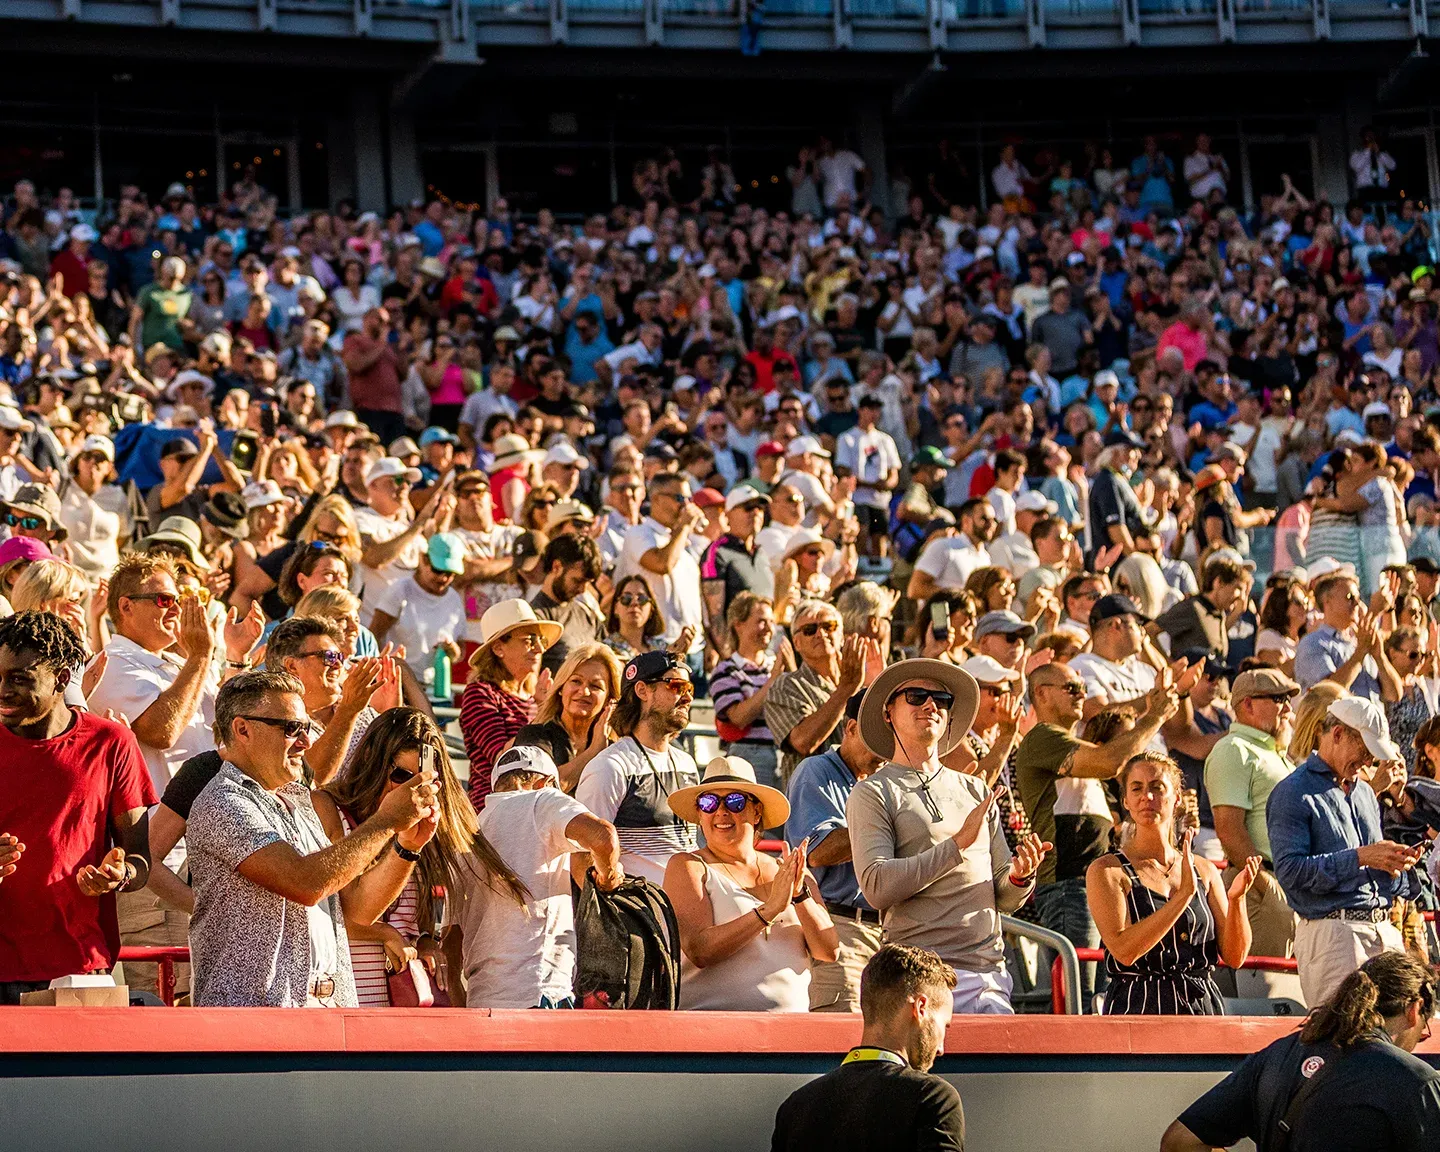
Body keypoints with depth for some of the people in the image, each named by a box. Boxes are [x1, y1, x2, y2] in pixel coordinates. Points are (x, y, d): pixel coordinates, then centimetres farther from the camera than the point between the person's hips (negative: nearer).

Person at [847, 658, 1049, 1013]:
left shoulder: (976, 791, 20)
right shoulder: (872, 794, 3)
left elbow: (1006, 900, 17)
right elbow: (876, 887, -13)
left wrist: (1020, 877, -7)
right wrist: (958, 844, -15)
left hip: (990, 972, 5)